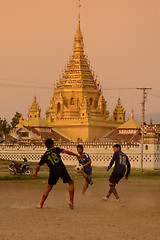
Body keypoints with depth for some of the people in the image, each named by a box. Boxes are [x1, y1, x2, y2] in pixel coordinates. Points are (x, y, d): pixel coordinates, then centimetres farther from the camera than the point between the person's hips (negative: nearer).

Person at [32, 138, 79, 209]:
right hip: (62, 170, -2)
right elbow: (66, 152, -5)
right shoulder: (56, 149, 8)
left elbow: (38, 166, 14)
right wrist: (75, 155, 2)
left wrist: (35, 173, 32)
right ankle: (71, 201, 1)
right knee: (71, 183, 15)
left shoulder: (44, 156, 14)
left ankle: (41, 204, 13)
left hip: (53, 172, 2)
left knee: (49, 187, 18)